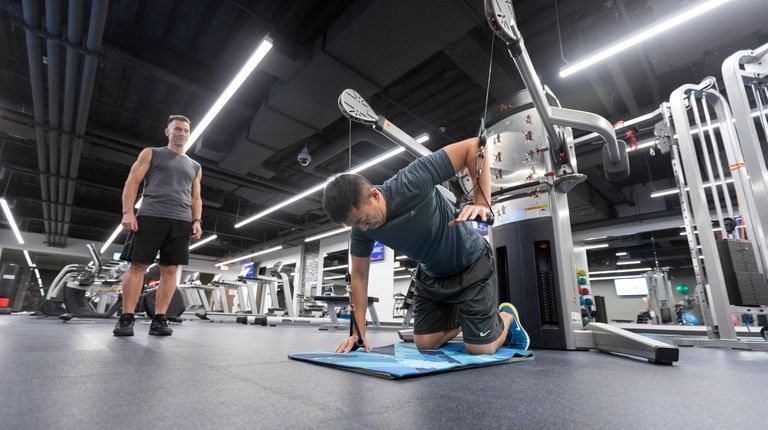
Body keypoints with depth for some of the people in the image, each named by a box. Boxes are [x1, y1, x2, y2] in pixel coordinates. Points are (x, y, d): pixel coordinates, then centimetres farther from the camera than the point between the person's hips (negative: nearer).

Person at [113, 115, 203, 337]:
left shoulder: (195, 167, 23)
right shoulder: (151, 154, 14)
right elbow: (132, 182, 5)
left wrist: (197, 221, 4)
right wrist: (128, 212, -9)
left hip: (182, 222, 3)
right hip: (151, 216, -3)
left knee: (170, 270, -1)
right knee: (138, 266, -4)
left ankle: (159, 319, 2)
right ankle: (126, 318, 3)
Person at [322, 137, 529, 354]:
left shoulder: (413, 181, -35)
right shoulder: (361, 229, -16)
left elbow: (474, 146, -28)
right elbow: (358, 275, -5)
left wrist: (482, 203, -34)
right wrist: (359, 332, -7)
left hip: (471, 264, -5)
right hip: (431, 276, 5)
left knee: (480, 349, -4)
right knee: (425, 343, 7)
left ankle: (507, 316, 28)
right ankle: (460, 317, 35)